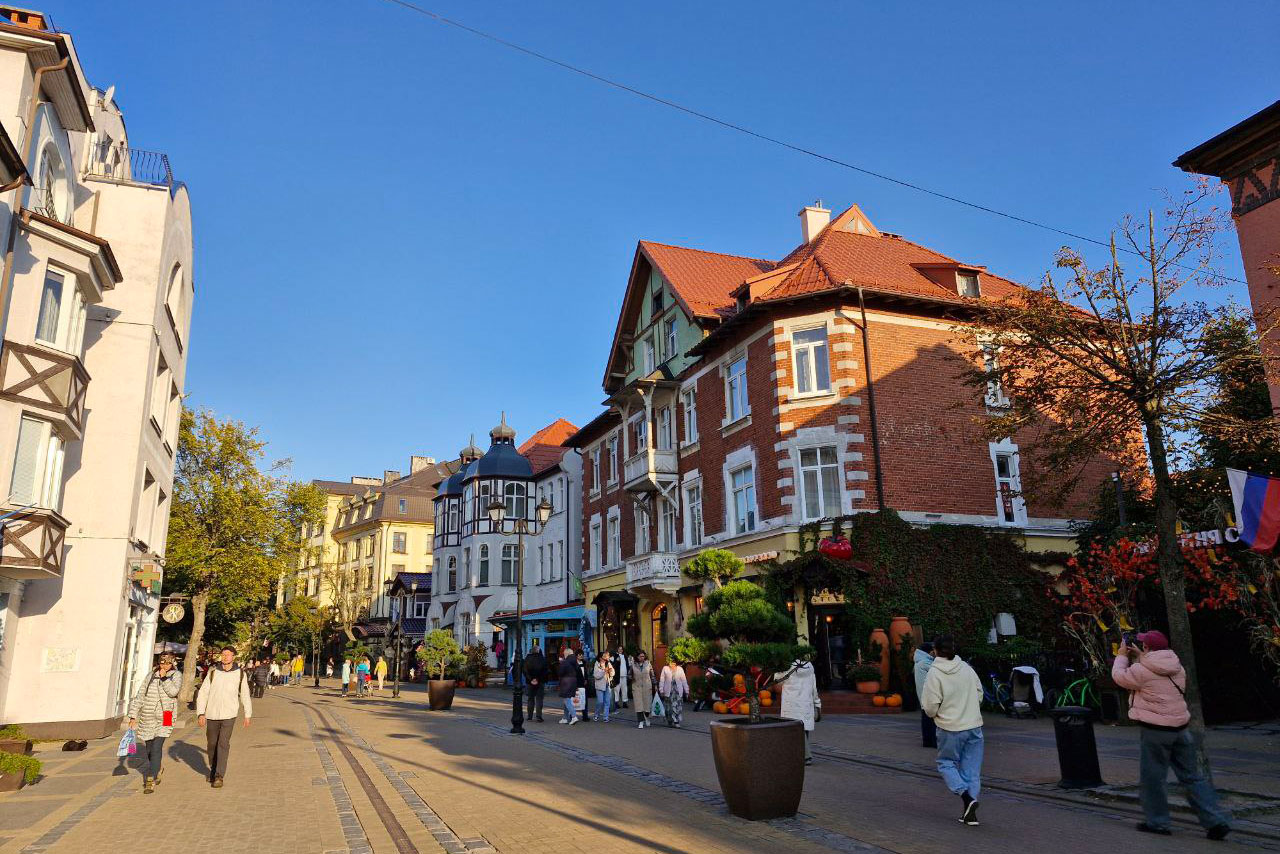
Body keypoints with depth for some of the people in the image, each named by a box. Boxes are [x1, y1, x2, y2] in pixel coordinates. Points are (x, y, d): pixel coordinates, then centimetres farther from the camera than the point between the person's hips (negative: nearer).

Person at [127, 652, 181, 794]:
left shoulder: (176, 675, 0)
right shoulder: (151, 675, 9)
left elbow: (173, 691, -17)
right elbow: (140, 696, 11)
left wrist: (164, 677, -10)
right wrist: (133, 716, 6)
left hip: (164, 718, -4)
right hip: (147, 717, 4)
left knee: (156, 748, -15)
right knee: (149, 748, 16)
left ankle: (150, 780, -12)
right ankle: (157, 770, 41)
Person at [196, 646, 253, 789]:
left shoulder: (240, 674, 0)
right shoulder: (213, 672, -1)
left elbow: (245, 695, 9)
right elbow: (202, 693, -1)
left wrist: (248, 714, 12)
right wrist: (201, 713, -10)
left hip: (229, 714, -2)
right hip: (212, 714, 2)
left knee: (223, 744, -10)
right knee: (211, 744, 12)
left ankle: (219, 776, -6)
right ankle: (213, 770, 34)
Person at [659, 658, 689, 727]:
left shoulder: (680, 669, 8)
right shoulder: (665, 669, 5)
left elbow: (684, 680, 9)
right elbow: (662, 680, 3)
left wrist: (686, 691, 6)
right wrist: (661, 690, -3)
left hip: (678, 691, 0)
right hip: (668, 691, 0)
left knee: (678, 706, -8)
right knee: (669, 706, 3)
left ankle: (676, 722, -7)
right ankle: (670, 722, 18)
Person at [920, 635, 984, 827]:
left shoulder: (934, 673, -13)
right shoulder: (967, 668, 2)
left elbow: (930, 707, -14)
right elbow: (980, 695, 10)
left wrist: (933, 713, 8)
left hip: (950, 729, -4)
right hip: (974, 725, 5)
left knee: (946, 763, 13)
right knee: (972, 768, 12)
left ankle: (966, 796, -8)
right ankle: (970, 812, 14)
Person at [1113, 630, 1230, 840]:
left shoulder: (1141, 671, -16)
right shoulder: (1176, 667, 6)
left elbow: (1119, 676, 0)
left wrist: (1122, 655, 11)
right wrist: (1139, 657, 18)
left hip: (1155, 730, -7)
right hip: (1180, 727, 7)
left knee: (1153, 777, 6)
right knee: (1192, 776, 13)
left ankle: (1157, 822, 14)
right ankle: (1216, 821, 10)